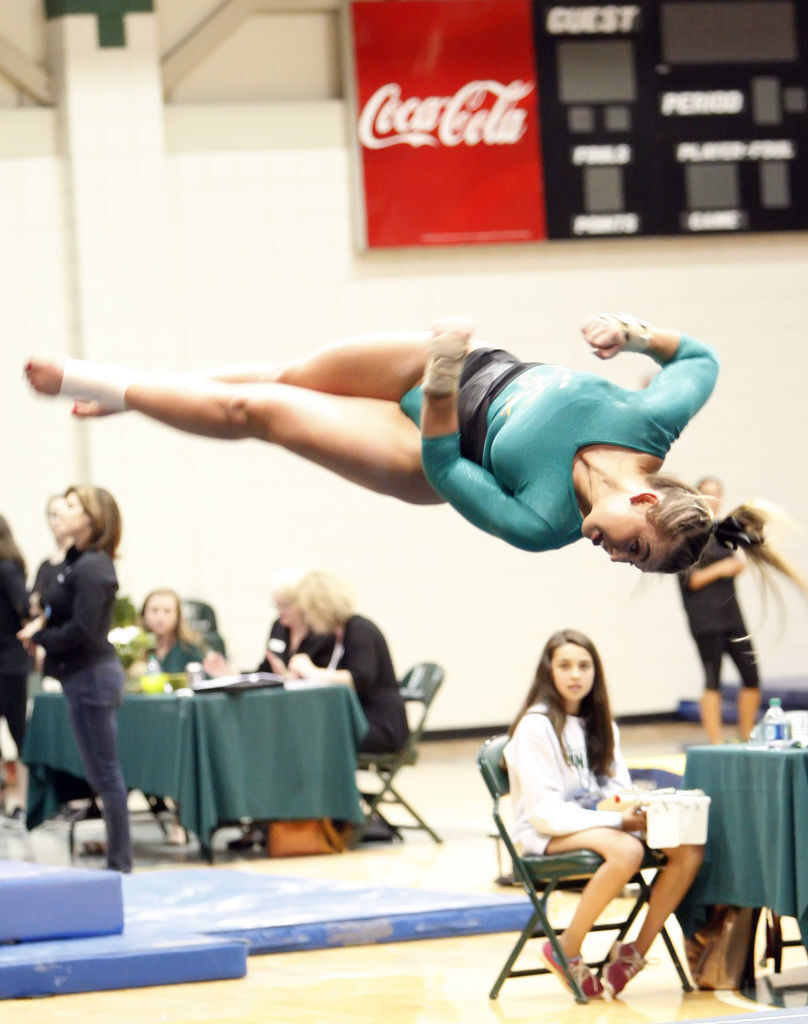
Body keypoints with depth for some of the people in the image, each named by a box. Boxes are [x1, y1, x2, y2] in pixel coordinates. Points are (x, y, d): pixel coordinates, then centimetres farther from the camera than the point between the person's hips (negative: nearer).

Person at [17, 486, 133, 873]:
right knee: (102, 773, 12)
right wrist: (42, 622, -2)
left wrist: (39, 637, -9)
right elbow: (61, 611, 18)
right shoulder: (76, 561, 12)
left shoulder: (91, 568, -17)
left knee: (104, 773, -4)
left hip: (90, 676, -10)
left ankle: (119, 862, 0)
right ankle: (118, 858, 17)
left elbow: (81, 630, -22)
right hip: (85, 676, 10)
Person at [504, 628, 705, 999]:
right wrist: (617, 820, -22)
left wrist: (637, 810, -10)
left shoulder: (600, 725, 15)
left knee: (689, 848, -17)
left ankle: (634, 953, -9)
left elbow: (618, 787, 15)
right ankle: (566, 952, -21)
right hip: (547, 834, -7)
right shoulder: (536, 726, -9)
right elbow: (545, 811, -15)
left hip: (599, 822, 7)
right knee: (626, 850, -37)